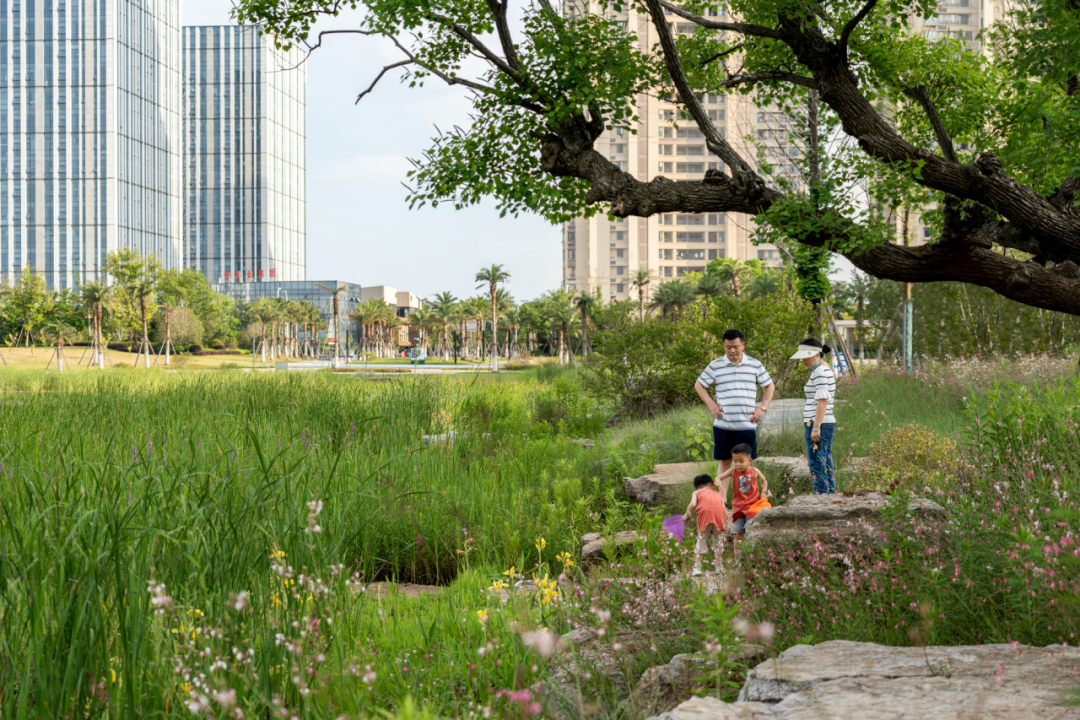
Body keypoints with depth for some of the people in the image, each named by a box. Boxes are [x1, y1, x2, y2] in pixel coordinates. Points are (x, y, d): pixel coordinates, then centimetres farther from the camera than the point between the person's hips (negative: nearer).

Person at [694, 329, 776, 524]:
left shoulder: (754, 365, 6)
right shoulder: (715, 366, 4)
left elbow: (769, 385, 15)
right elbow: (699, 385, 14)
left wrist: (763, 408, 3)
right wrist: (710, 403, 1)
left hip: (746, 424, 0)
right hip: (723, 424, 0)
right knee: (724, 462, 4)